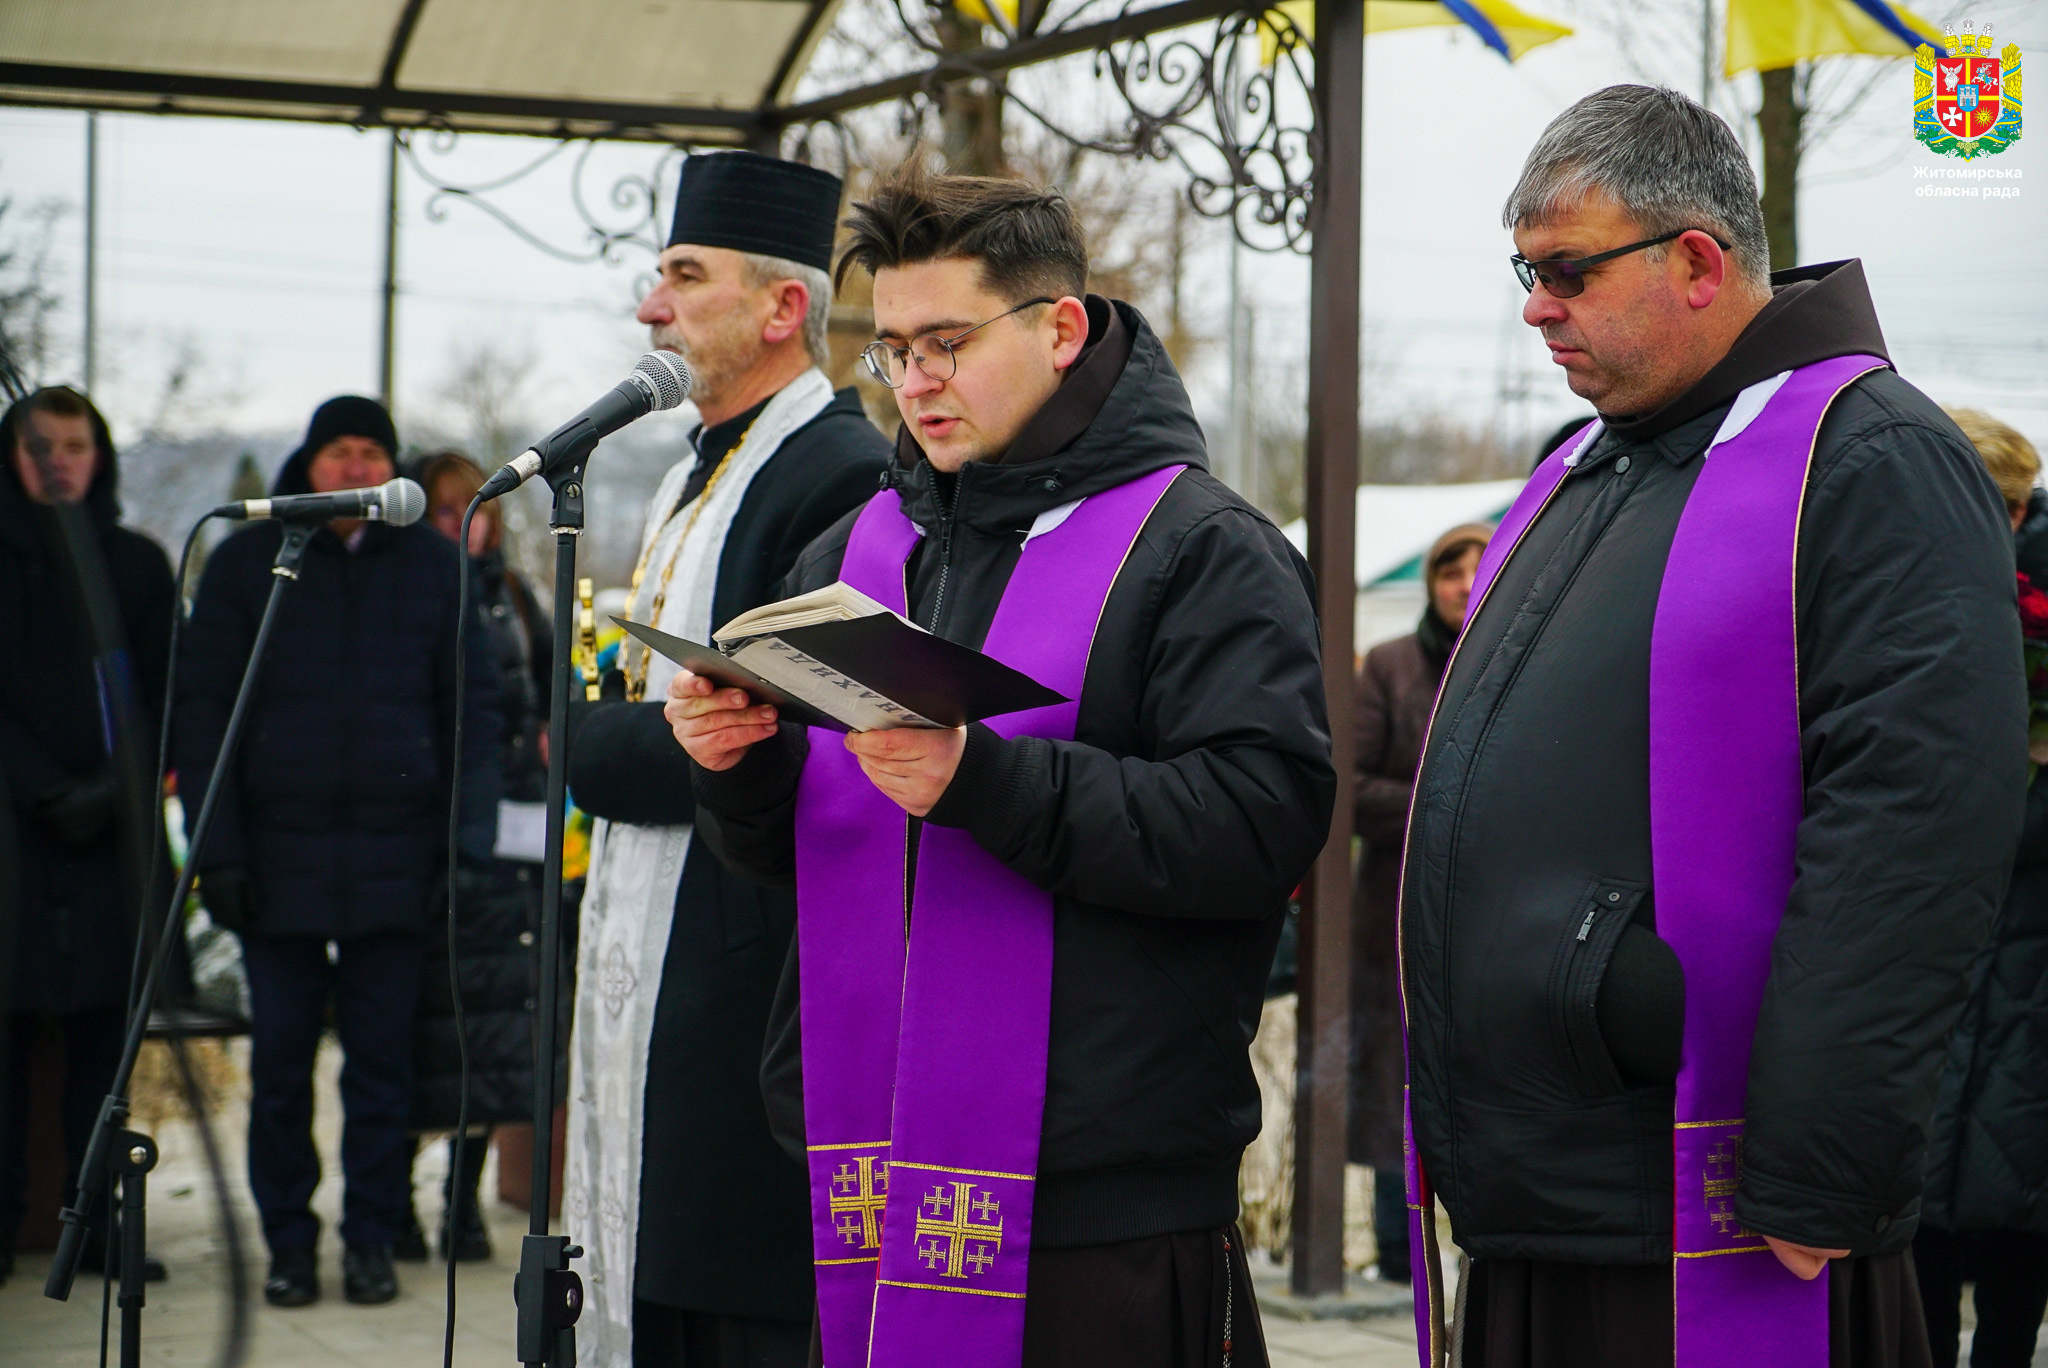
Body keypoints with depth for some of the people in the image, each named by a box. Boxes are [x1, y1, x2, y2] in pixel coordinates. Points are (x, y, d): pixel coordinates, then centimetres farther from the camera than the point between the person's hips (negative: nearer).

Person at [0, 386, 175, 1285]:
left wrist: (116, 788, -6)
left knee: (105, 1026, 2)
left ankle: (100, 1222, 6)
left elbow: (163, 700, 10)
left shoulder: (137, 564, 12)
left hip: (111, 830, 2)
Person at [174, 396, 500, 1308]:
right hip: (279, 856, 0)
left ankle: (372, 1241, 13)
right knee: (279, 1060, 4)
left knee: (383, 1060, 4)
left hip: (394, 857, 0)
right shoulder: (246, 564, 5)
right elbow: (202, 706, 3)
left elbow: (474, 710, 7)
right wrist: (216, 847, -6)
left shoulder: (431, 566, 7)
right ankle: (289, 1243, 13)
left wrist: (465, 841, -2)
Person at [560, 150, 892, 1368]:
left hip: (748, 982, -10)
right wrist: (609, 725, 6)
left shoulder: (845, 478, -14)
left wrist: (594, 742, -11)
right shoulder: (694, 477, 19)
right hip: (647, 975, 10)